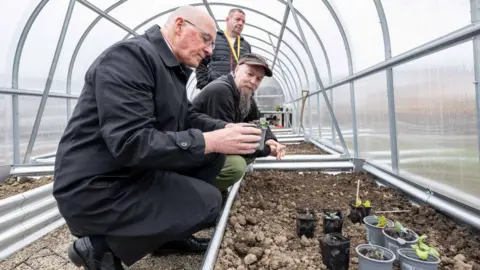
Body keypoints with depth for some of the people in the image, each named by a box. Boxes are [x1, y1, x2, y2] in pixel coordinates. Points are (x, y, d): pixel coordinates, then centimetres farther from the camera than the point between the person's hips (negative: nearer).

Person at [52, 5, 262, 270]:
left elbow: (187, 117, 15)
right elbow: (131, 143, -29)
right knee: (208, 201, -16)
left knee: (214, 154, 3)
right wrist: (211, 141, -28)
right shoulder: (130, 55, -21)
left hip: (140, 170, 9)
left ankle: (169, 234, 14)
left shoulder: (174, 67, 8)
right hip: (96, 188, -9)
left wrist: (225, 129, -4)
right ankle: (101, 245, -1)